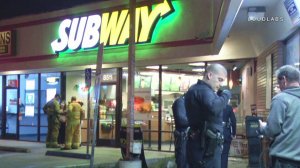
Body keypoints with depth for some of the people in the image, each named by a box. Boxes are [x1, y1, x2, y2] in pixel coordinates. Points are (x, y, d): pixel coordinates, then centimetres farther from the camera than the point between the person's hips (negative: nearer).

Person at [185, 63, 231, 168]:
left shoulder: (195, 89, 20)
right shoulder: (203, 90, -15)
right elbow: (214, 108, -34)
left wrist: (220, 96, 5)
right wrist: (226, 95, -17)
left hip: (201, 144, 11)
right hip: (206, 145, -11)